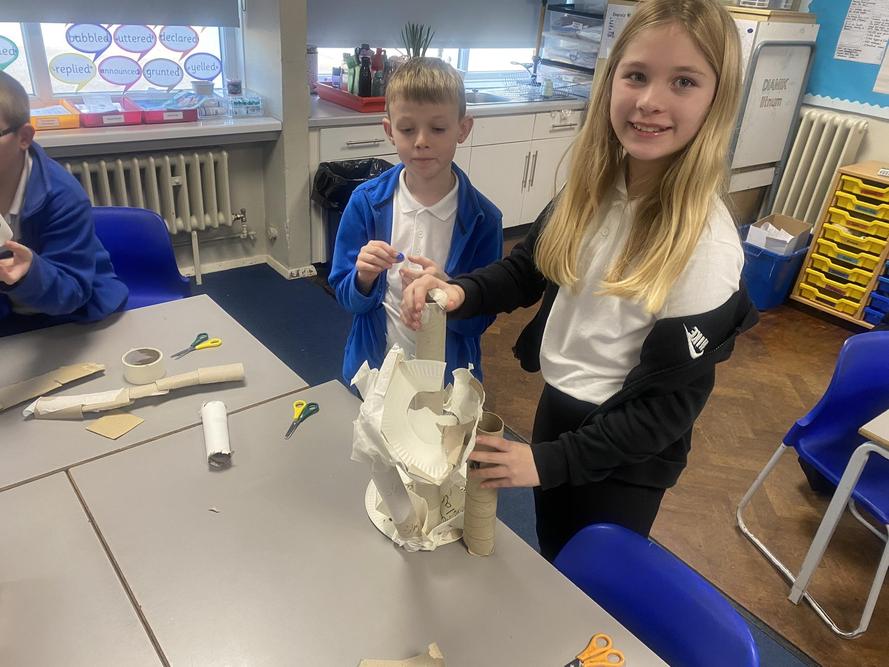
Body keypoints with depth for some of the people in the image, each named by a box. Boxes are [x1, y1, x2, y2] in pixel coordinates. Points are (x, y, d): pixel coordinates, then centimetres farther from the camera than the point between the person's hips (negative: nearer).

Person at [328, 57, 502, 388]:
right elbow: (346, 298, -4)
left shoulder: (482, 219, -14)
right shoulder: (366, 202, -10)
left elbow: (479, 320, -11)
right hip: (373, 370, 1)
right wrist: (364, 278, -25)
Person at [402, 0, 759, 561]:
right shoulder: (592, 186, -11)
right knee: (550, 563, 30)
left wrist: (548, 461, -21)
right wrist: (462, 292, -17)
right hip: (557, 405, 6)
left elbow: (671, 403, -22)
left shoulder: (705, 248, -28)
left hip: (626, 453, -5)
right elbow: (530, 268, 3)